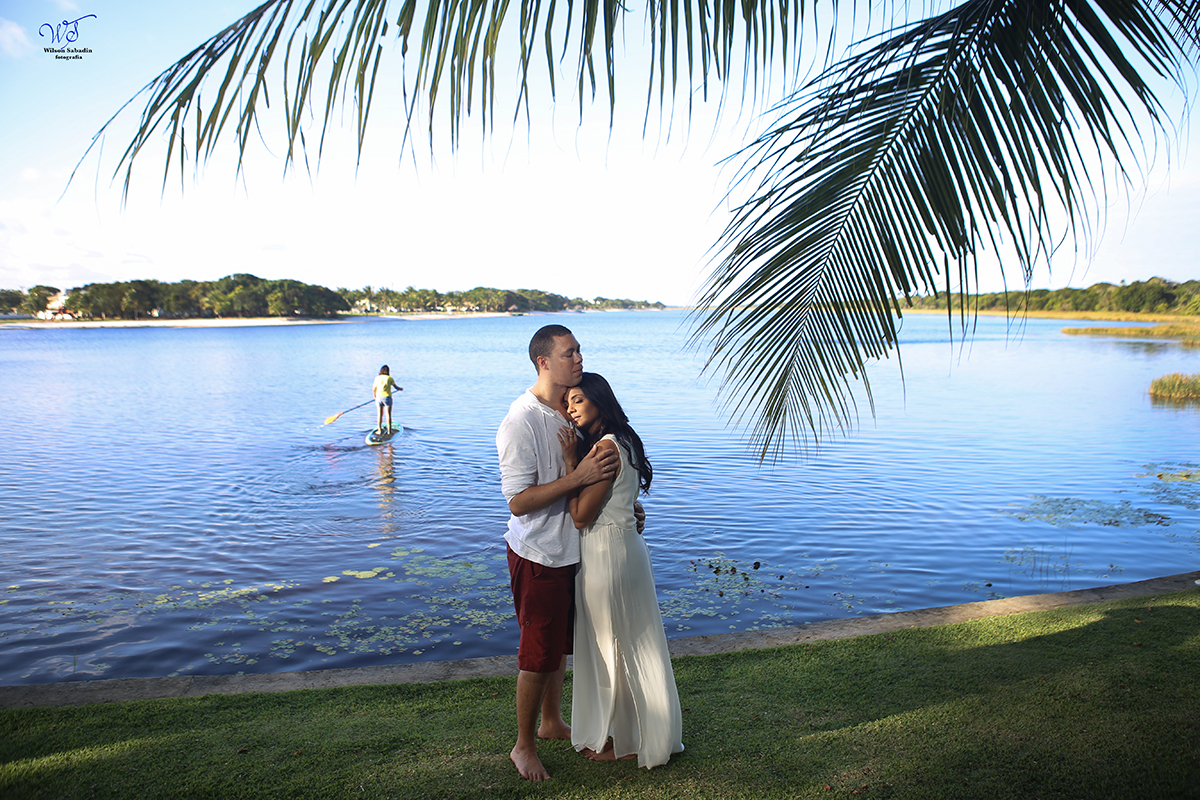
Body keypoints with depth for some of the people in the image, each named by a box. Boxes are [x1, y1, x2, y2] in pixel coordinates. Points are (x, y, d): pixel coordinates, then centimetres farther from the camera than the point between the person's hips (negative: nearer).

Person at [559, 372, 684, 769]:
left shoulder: (606, 447, -21)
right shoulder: (619, 442, 9)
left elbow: (581, 516, -21)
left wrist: (571, 462, -18)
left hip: (607, 554, -10)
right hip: (625, 545, 10)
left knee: (611, 647, 6)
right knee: (634, 644, 19)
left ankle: (621, 741, 23)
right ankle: (647, 733, 34)